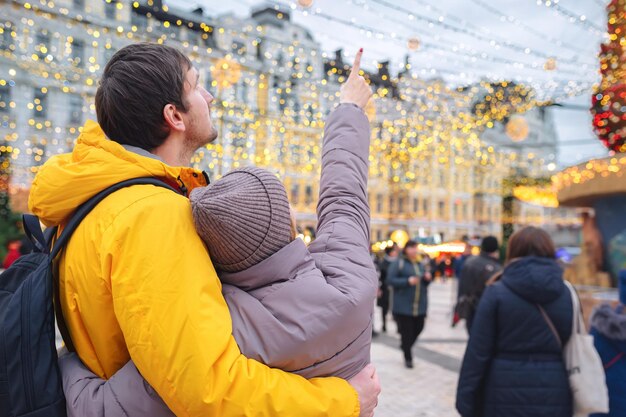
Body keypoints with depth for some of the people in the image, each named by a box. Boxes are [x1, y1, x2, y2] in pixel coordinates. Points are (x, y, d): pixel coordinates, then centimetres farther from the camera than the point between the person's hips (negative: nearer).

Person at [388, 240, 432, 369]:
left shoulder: (420, 264, 14)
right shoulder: (398, 263, -5)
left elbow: (424, 283, 22)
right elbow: (390, 280, -12)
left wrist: (427, 278, -1)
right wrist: (408, 281, -21)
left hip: (420, 304, 6)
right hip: (404, 305, -6)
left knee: (418, 328, 7)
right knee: (406, 331, -1)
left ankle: (406, 347, 34)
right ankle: (408, 358, 13)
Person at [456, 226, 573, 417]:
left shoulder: (497, 292, -7)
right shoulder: (565, 292, 1)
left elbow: (478, 351, -9)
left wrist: (466, 401, -3)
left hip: (506, 392, -2)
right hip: (553, 392, 3)